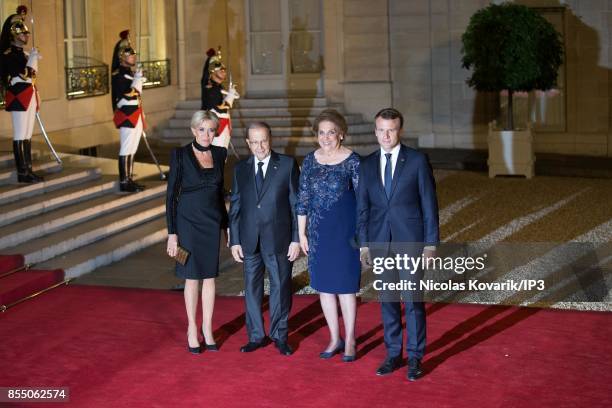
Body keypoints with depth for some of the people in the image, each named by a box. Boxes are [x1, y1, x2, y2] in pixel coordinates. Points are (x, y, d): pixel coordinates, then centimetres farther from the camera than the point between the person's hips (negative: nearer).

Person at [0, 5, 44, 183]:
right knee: (20, 136, -7)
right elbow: (22, 77, -20)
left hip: (29, 98, 9)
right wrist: (32, 59, -18)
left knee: (28, 135, 10)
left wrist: (35, 99, 21)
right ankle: (22, 173, -5)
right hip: (18, 99, -9)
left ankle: (28, 170, 15)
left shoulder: (24, 53, 17)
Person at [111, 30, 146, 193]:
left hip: (136, 116, 9)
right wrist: (137, 81, -24)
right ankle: (124, 182, -4)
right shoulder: (118, 74, -12)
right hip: (126, 116, -9)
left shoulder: (132, 72, 16)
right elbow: (124, 97, -21)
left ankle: (130, 179, 17)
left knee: (132, 149, 11)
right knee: (126, 149, -7)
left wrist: (141, 116, 21)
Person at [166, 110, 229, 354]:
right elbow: (171, 195, -7)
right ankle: (192, 329, 17)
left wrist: (224, 225, 13)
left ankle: (207, 329, 18)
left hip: (213, 223, 4)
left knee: (209, 277, 8)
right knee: (192, 278, 5)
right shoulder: (180, 155, -9)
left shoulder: (219, 154, 4)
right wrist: (172, 233, -10)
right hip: (189, 222, -4)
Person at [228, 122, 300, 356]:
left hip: (279, 240, -3)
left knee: (280, 287, 5)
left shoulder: (287, 165, -2)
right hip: (249, 241, 3)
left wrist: (296, 239, -7)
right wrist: (234, 241, 4)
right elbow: (235, 207, 9)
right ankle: (256, 336, 20)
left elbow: (296, 203, -3)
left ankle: (280, 336, 18)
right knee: (252, 288, 9)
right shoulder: (241, 169, 7)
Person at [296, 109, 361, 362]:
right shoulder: (310, 161, 3)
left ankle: (349, 341, 14)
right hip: (318, 231, 4)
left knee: (345, 285, 2)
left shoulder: (352, 161, -8)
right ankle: (335, 339, 22)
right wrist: (302, 234, 6)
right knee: (324, 285, 9)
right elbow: (303, 199, 8)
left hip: (345, 230, -4)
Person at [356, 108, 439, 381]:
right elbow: (362, 207, 10)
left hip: (410, 241, -3)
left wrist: (431, 243, -6)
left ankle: (415, 357, 10)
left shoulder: (417, 161, -3)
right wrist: (363, 243, 5)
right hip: (380, 243, 3)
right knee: (387, 300, 9)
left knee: (412, 300, 0)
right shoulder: (367, 165, 7)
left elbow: (429, 203, -3)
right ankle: (393, 354, 20)